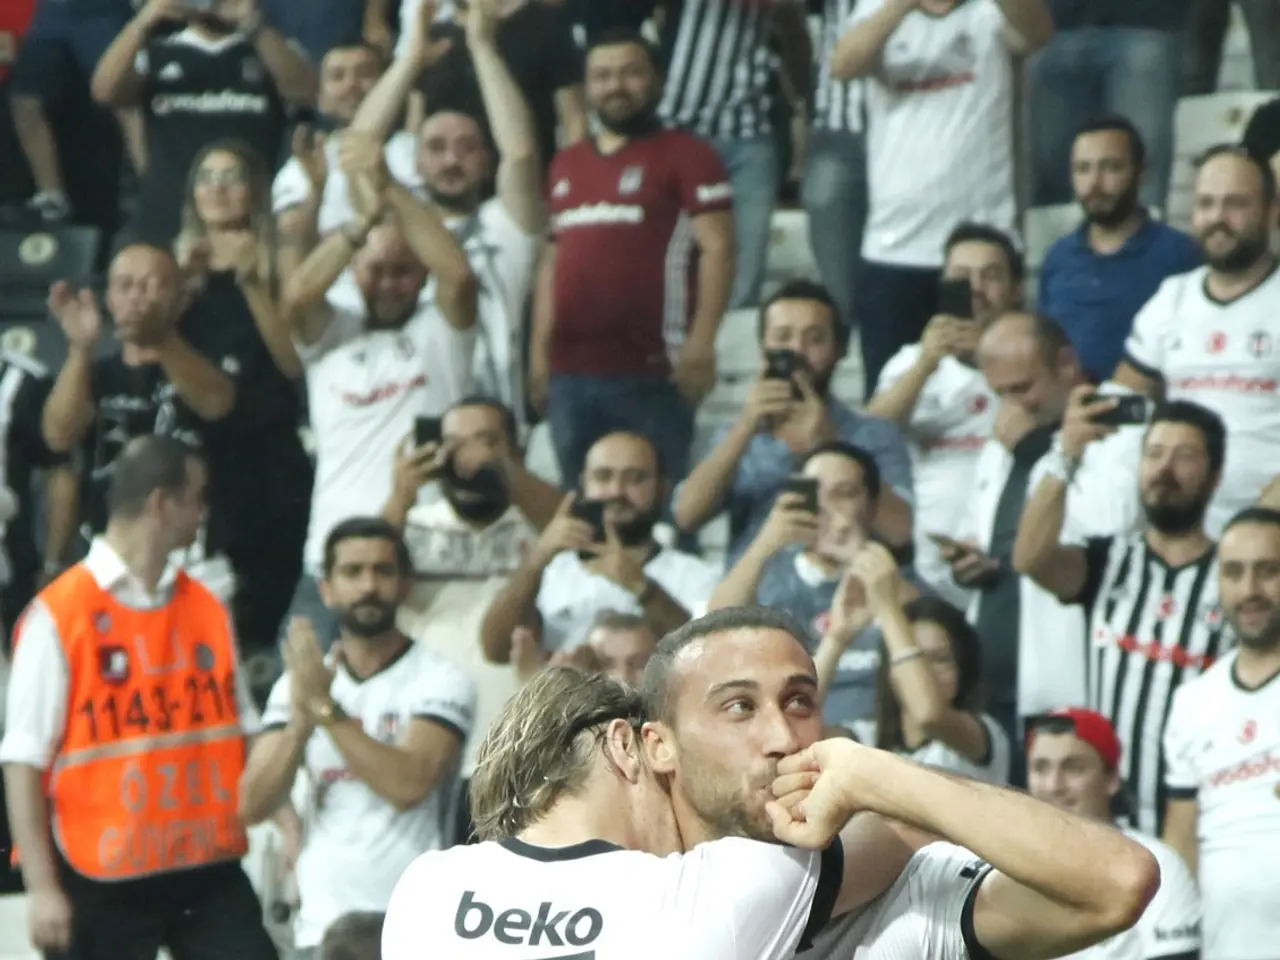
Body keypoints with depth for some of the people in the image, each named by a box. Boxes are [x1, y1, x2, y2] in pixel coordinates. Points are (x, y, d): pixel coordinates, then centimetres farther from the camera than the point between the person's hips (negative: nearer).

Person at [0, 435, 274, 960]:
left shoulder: (207, 610, 9)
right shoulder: (59, 615, -8)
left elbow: (243, 734, 13)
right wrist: (42, 888, -14)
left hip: (209, 872, 5)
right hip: (104, 883, -5)